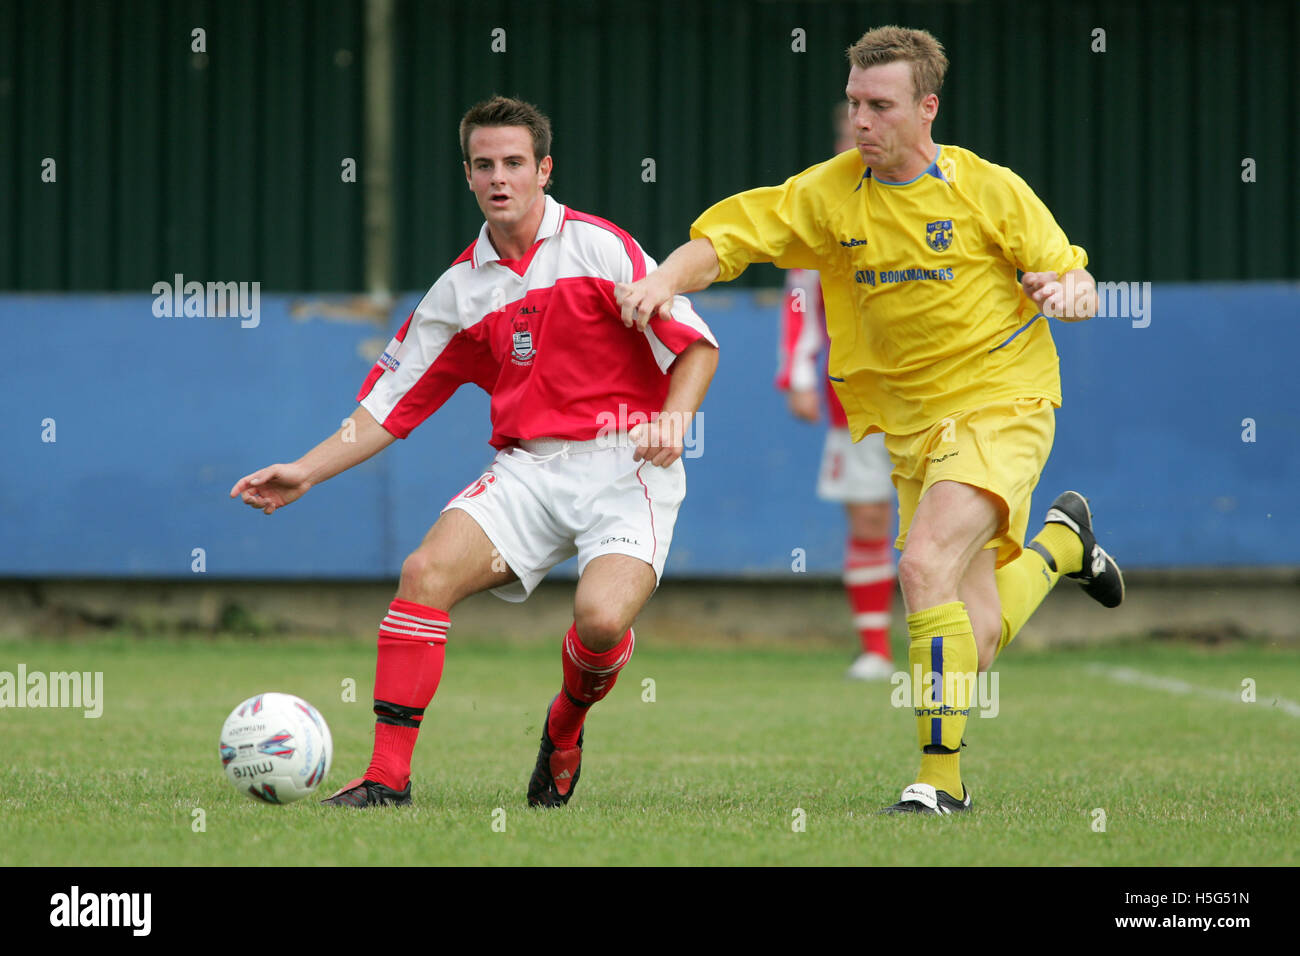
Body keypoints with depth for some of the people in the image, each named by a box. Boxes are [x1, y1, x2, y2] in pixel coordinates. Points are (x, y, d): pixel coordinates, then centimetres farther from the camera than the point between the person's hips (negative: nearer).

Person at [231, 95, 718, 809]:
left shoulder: (597, 247, -1)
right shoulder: (459, 290, 13)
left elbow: (696, 345, -2)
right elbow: (391, 403, 16)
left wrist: (670, 424, -19)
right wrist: (304, 472, 6)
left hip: (625, 467, -4)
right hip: (527, 469, 4)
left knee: (603, 616, -27)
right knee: (425, 571, -20)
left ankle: (566, 725, 9)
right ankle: (388, 774, -16)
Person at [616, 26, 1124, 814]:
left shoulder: (991, 189, -7)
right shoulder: (829, 193, 0)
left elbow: (1077, 282, 0)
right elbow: (729, 237, -4)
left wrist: (1066, 292, -24)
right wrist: (667, 279, -23)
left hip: (1001, 402, -5)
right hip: (909, 422, 5)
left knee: (924, 565, -26)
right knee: (978, 635, 6)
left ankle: (942, 774, -18)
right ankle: (1060, 541, 41)